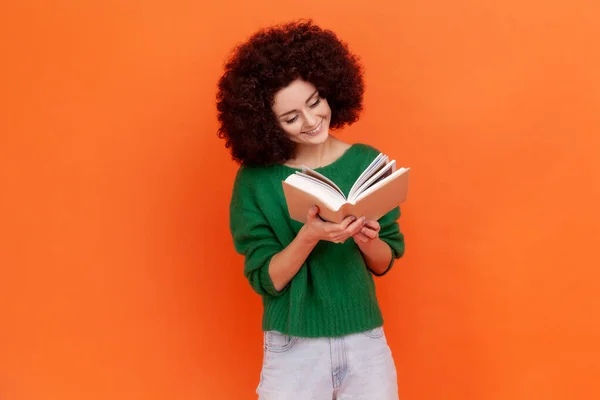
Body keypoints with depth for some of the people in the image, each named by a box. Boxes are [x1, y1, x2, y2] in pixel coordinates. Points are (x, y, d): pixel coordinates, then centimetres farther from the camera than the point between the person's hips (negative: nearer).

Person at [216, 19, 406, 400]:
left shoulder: (367, 161, -3)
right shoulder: (255, 179, -8)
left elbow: (385, 263, 3)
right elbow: (266, 280, -10)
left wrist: (367, 241, -18)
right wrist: (308, 236, -25)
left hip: (366, 343, 2)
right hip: (293, 348, -2)